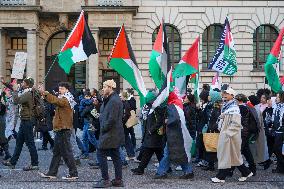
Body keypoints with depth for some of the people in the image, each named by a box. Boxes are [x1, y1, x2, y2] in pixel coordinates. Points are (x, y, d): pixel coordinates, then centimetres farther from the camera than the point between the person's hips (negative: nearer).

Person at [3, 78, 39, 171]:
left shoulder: (28, 94, -18)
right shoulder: (25, 92, 12)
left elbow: (17, 101, -29)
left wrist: (15, 90, -17)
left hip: (27, 121, -10)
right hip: (24, 121, 10)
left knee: (30, 143, -4)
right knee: (19, 142, 15)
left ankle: (35, 164, 2)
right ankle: (12, 162, 22)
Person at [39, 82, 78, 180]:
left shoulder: (65, 100, -14)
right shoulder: (63, 99, 20)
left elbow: (54, 100, -29)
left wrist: (44, 92, -31)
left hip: (64, 130, -10)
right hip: (60, 129, 10)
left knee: (66, 152, -6)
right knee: (56, 152, 13)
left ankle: (73, 173, -2)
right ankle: (52, 173, 20)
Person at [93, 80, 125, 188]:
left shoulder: (113, 101, -18)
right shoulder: (111, 99, 16)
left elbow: (112, 119, -23)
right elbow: (106, 115, 21)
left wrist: (103, 128, -14)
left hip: (110, 134, -10)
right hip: (116, 134, 10)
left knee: (101, 154, -6)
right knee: (116, 156, 11)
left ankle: (105, 180, -3)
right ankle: (118, 180, 16)